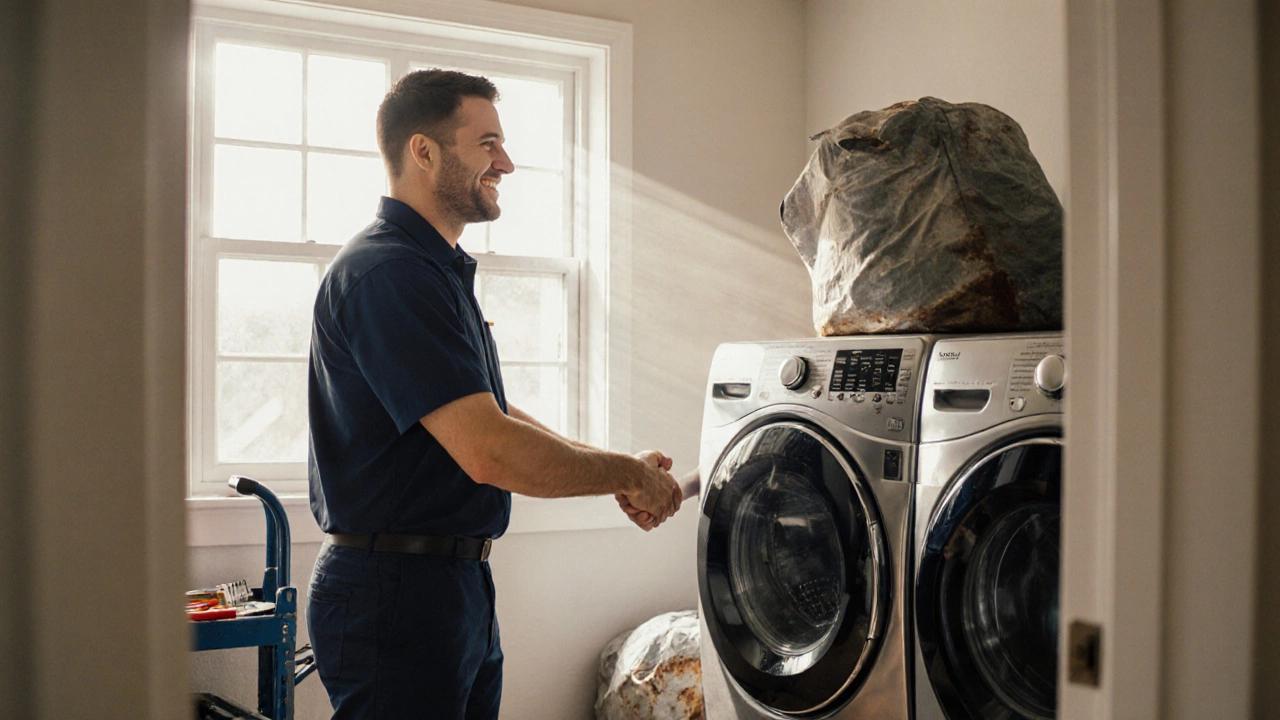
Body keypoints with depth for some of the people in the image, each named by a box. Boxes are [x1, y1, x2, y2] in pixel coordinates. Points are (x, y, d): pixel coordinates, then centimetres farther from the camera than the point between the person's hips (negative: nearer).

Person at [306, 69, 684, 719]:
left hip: (460, 587, 10)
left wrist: (614, 469, 8)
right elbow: (488, 450, -27)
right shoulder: (388, 273, -19)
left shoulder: (439, 270, 16)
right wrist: (630, 475, -13)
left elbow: (493, 413, 20)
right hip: (396, 589, -10)